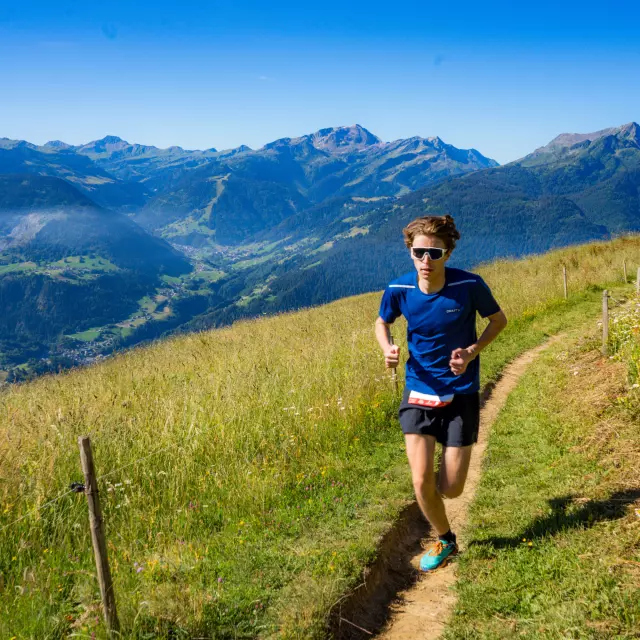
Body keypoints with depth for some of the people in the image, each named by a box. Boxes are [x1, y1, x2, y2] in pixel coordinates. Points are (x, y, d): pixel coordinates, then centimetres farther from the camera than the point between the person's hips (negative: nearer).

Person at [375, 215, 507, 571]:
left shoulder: (470, 285, -16)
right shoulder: (398, 290, -11)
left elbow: (499, 320, 1)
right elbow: (382, 323, 10)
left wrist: (473, 351, -16)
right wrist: (388, 349, -12)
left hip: (461, 394, -1)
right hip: (418, 393, 1)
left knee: (451, 489, 2)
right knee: (422, 483, -6)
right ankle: (446, 541, 25)